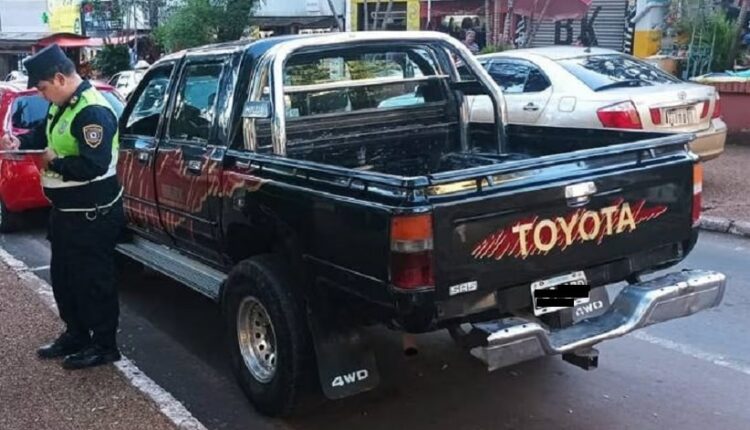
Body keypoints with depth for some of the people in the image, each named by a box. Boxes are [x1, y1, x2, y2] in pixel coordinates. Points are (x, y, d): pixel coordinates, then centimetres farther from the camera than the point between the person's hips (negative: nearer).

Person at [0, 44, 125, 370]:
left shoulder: (93, 112, -24)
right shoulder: (62, 105, 7)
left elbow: (93, 166, -32)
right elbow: (46, 134, 25)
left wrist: (54, 163, -19)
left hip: (93, 215, -10)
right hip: (65, 211, 10)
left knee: (93, 281, 2)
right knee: (63, 277, 20)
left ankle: (104, 346, 16)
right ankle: (75, 334, 36)